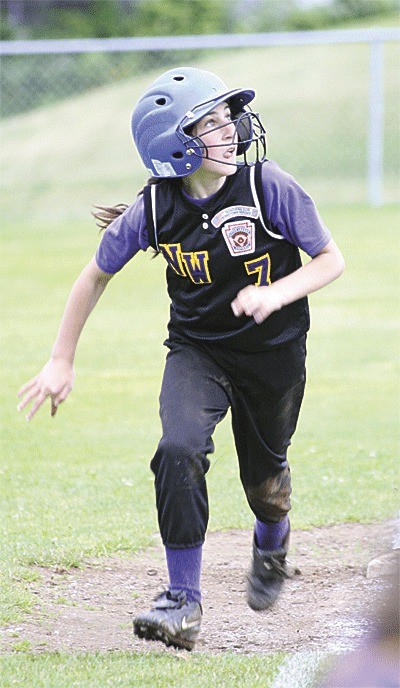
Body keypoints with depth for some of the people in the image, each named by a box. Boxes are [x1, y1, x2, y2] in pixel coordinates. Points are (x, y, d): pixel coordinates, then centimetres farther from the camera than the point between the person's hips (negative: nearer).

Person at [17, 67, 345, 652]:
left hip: (273, 350, 0)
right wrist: (61, 362, 1)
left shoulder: (269, 187, -22)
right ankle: (184, 601, -14)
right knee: (180, 450, -25)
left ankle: (271, 543, 53)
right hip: (196, 348, 0)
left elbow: (331, 260, -13)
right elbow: (97, 275, -1)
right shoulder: (155, 209, -17)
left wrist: (276, 294, -32)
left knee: (263, 477, 14)